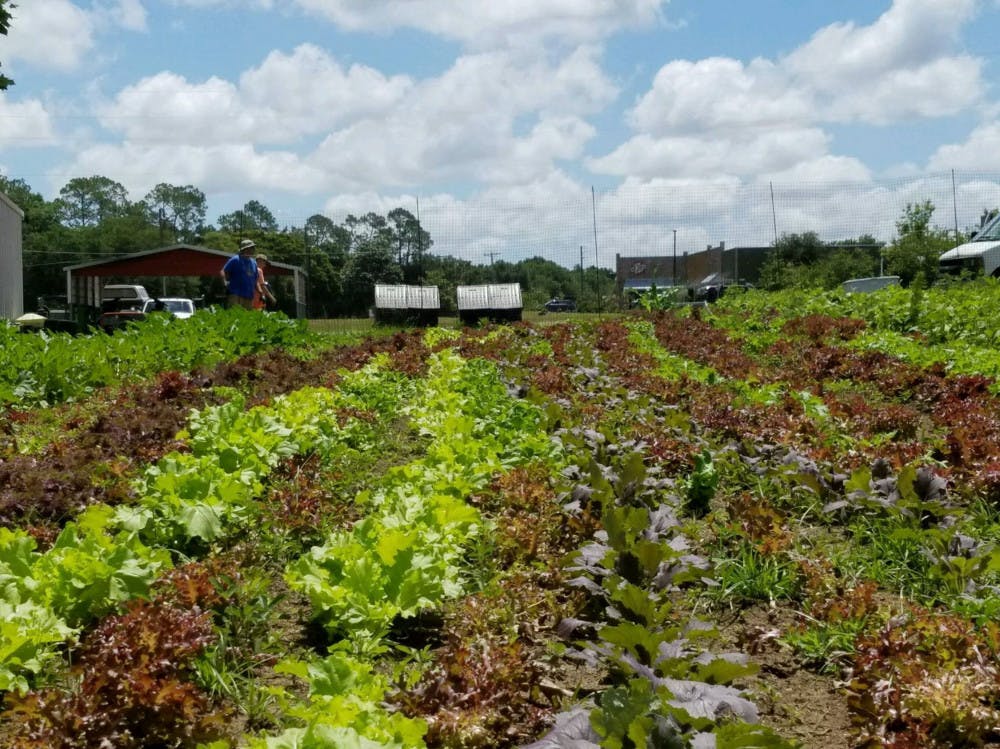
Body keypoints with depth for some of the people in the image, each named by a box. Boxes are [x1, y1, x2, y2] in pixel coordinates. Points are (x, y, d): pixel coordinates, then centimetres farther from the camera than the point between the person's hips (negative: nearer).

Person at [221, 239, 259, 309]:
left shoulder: (253, 262, 18)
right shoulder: (235, 260, -2)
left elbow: (255, 280, 24)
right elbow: (223, 271, -5)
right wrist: (226, 282, -22)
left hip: (249, 296, 7)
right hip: (235, 295, -7)